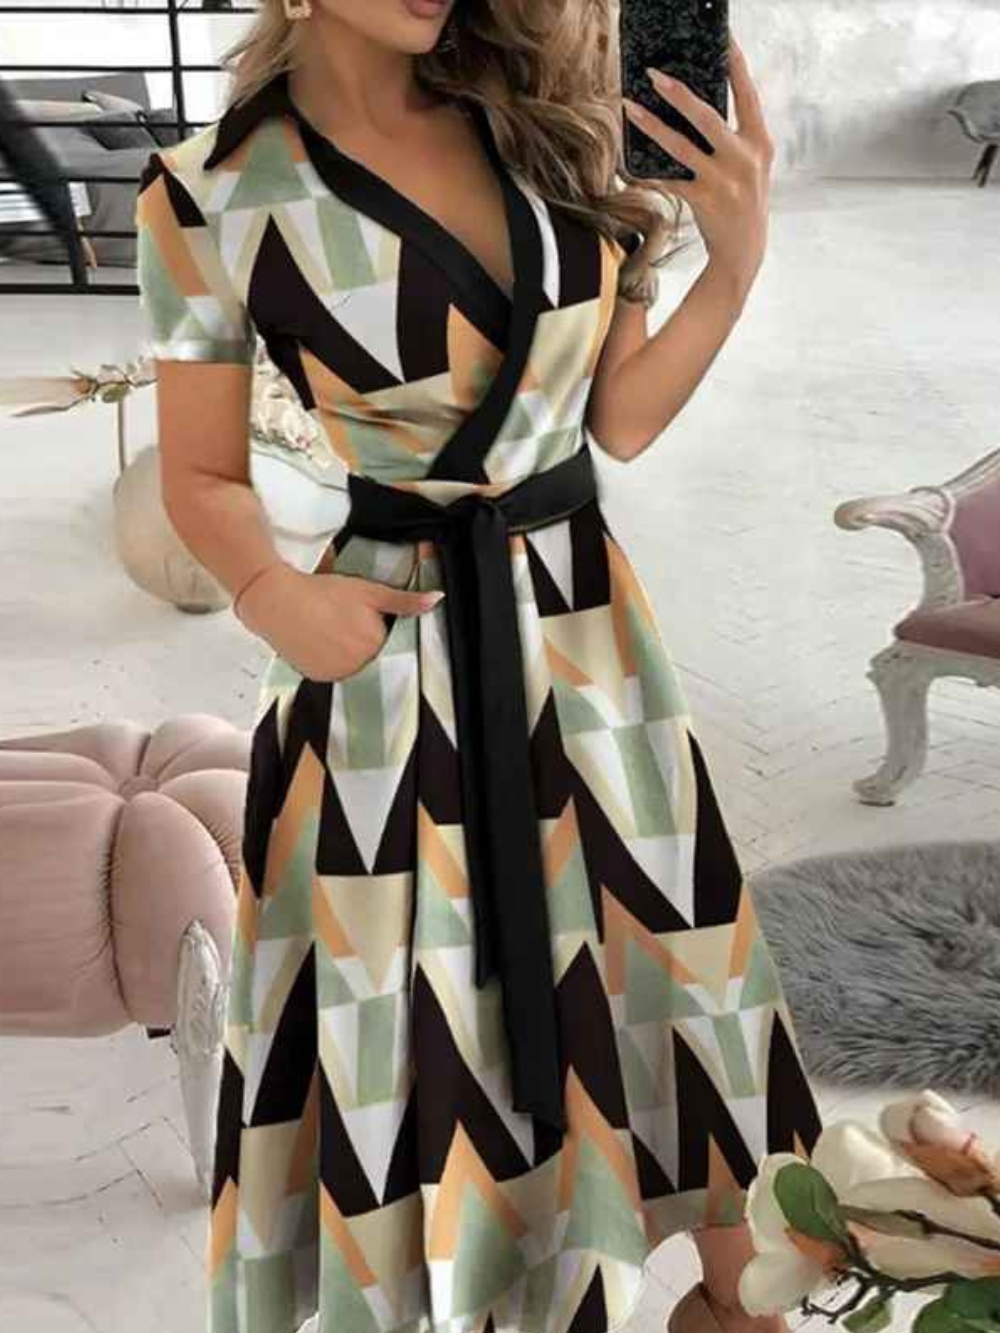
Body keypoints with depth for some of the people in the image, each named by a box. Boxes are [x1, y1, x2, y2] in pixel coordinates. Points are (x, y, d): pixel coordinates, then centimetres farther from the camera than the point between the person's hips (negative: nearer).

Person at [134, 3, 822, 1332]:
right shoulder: (213, 194, -8)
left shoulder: (545, 124, 3)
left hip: (584, 616, 4)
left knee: (655, 967, 15)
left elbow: (622, 417, 4)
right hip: (394, 649, -3)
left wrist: (735, 260, -8)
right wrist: (272, 596, -20)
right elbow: (204, 478, -1)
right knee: (419, 1015, 9)